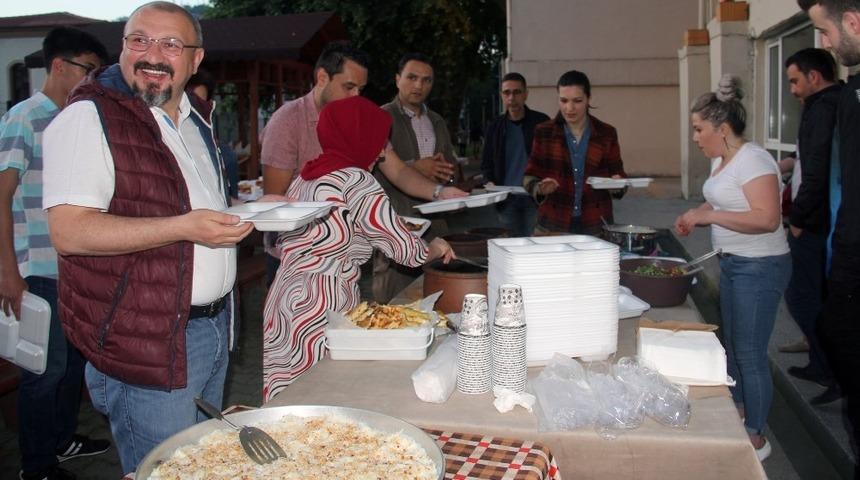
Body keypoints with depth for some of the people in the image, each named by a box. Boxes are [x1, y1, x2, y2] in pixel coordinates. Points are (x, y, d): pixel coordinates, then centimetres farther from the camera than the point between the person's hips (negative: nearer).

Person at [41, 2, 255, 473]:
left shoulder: (195, 116, 12)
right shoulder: (89, 117, -14)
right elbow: (68, 231, -23)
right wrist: (183, 228, -29)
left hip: (214, 327, 8)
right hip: (145, 342, -8)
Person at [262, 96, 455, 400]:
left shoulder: (305, 178, 12)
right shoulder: (356, 181, -12)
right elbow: (406, 249, -9)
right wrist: (436, 249, 14)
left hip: (283, 301, 8)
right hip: (321, 309, -8)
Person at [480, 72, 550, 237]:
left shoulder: (541, 122, 1)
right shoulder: (495, 126, 9)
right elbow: (486, 162, 16)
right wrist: (490, 182, -2)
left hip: (535, 198, -2)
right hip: (506, 199, 3)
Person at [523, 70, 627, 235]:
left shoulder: (607, 134, 3)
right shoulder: (543, 133, 1)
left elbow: (617, 173, 9)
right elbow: (529, 176, 3)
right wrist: (539, 188, -18)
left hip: (596, 225, 1)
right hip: (552, 225, -1)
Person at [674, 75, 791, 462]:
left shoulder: (753, 160, -19)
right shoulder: (721, 160, 8)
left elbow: (767, 219, -28)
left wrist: (707, 215, -25)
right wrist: (696, 217, 2)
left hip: (759, 267, -10)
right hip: (732, 263, 10)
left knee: (750, 354, -1)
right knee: (732, 346, 20)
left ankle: (756, 439, 15)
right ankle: (739, 415, 39)